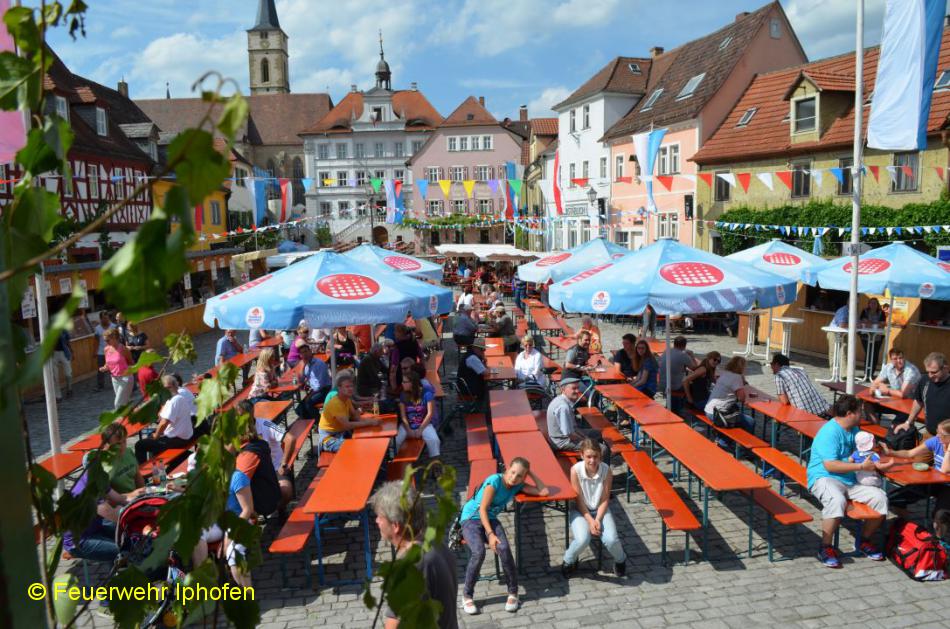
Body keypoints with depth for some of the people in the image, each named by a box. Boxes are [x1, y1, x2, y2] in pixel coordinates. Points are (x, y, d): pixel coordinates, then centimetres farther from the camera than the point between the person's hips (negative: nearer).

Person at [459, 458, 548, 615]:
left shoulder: (518, 486, 1)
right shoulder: (495, 481, -17)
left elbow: (544, 491, -1)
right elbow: (482, 509, -18)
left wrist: (531, 474, -2)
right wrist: (490, 534, -26)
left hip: (490, 519, 4)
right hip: (471, 518, -4)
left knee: (504, 549, -26)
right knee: (478, 552, -31)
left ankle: (513, 593, -8)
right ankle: (467, 596, -10)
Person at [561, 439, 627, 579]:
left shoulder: (606, 470, -14)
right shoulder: (575, 470, -19)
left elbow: (605, 499, -7)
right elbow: (579, 500, -13)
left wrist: (597, 519, -18)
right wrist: (590, 521, -19)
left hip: (600, 509, 2)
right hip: (581, 510, -1)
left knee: (611, 540, -24)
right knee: (582, 540, -29)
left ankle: (620, 560, 14)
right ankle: (568, 561, 5)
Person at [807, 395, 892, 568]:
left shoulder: (853, 430, 13)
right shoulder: (829, 432, -16)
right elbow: (830, 465, -22)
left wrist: (877, 465, 5)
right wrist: (861, 467, -19)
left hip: (850, 480, 8)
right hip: (824, 478, -8)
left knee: (880, 497, -11)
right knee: (837, 500, -38)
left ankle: (865, 542, 9)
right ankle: (825, 548, -20)